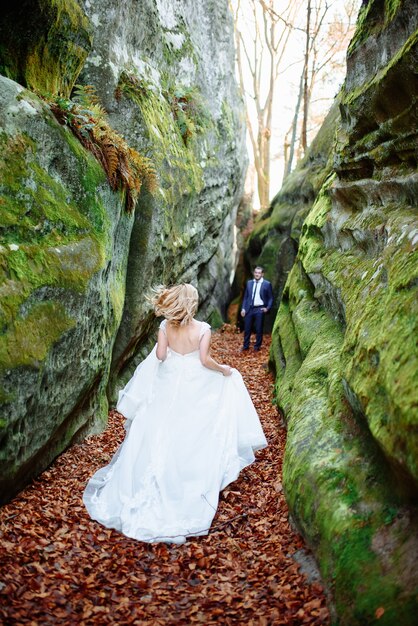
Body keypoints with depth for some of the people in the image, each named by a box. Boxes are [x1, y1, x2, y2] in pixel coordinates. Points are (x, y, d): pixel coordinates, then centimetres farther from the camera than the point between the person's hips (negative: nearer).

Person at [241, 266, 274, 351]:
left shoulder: (267, 284, 1)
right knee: (247, 328, 5)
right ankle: (245, 346, 17)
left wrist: (267, 308, -9)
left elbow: (270, 298, 3)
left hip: (259, 309, -3)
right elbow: (245, 297, 14)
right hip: (249, 309, 3)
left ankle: (257, 347, 14)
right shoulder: (249, 283, 11)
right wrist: (243, 308, 5)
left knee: (259, 329, 2)